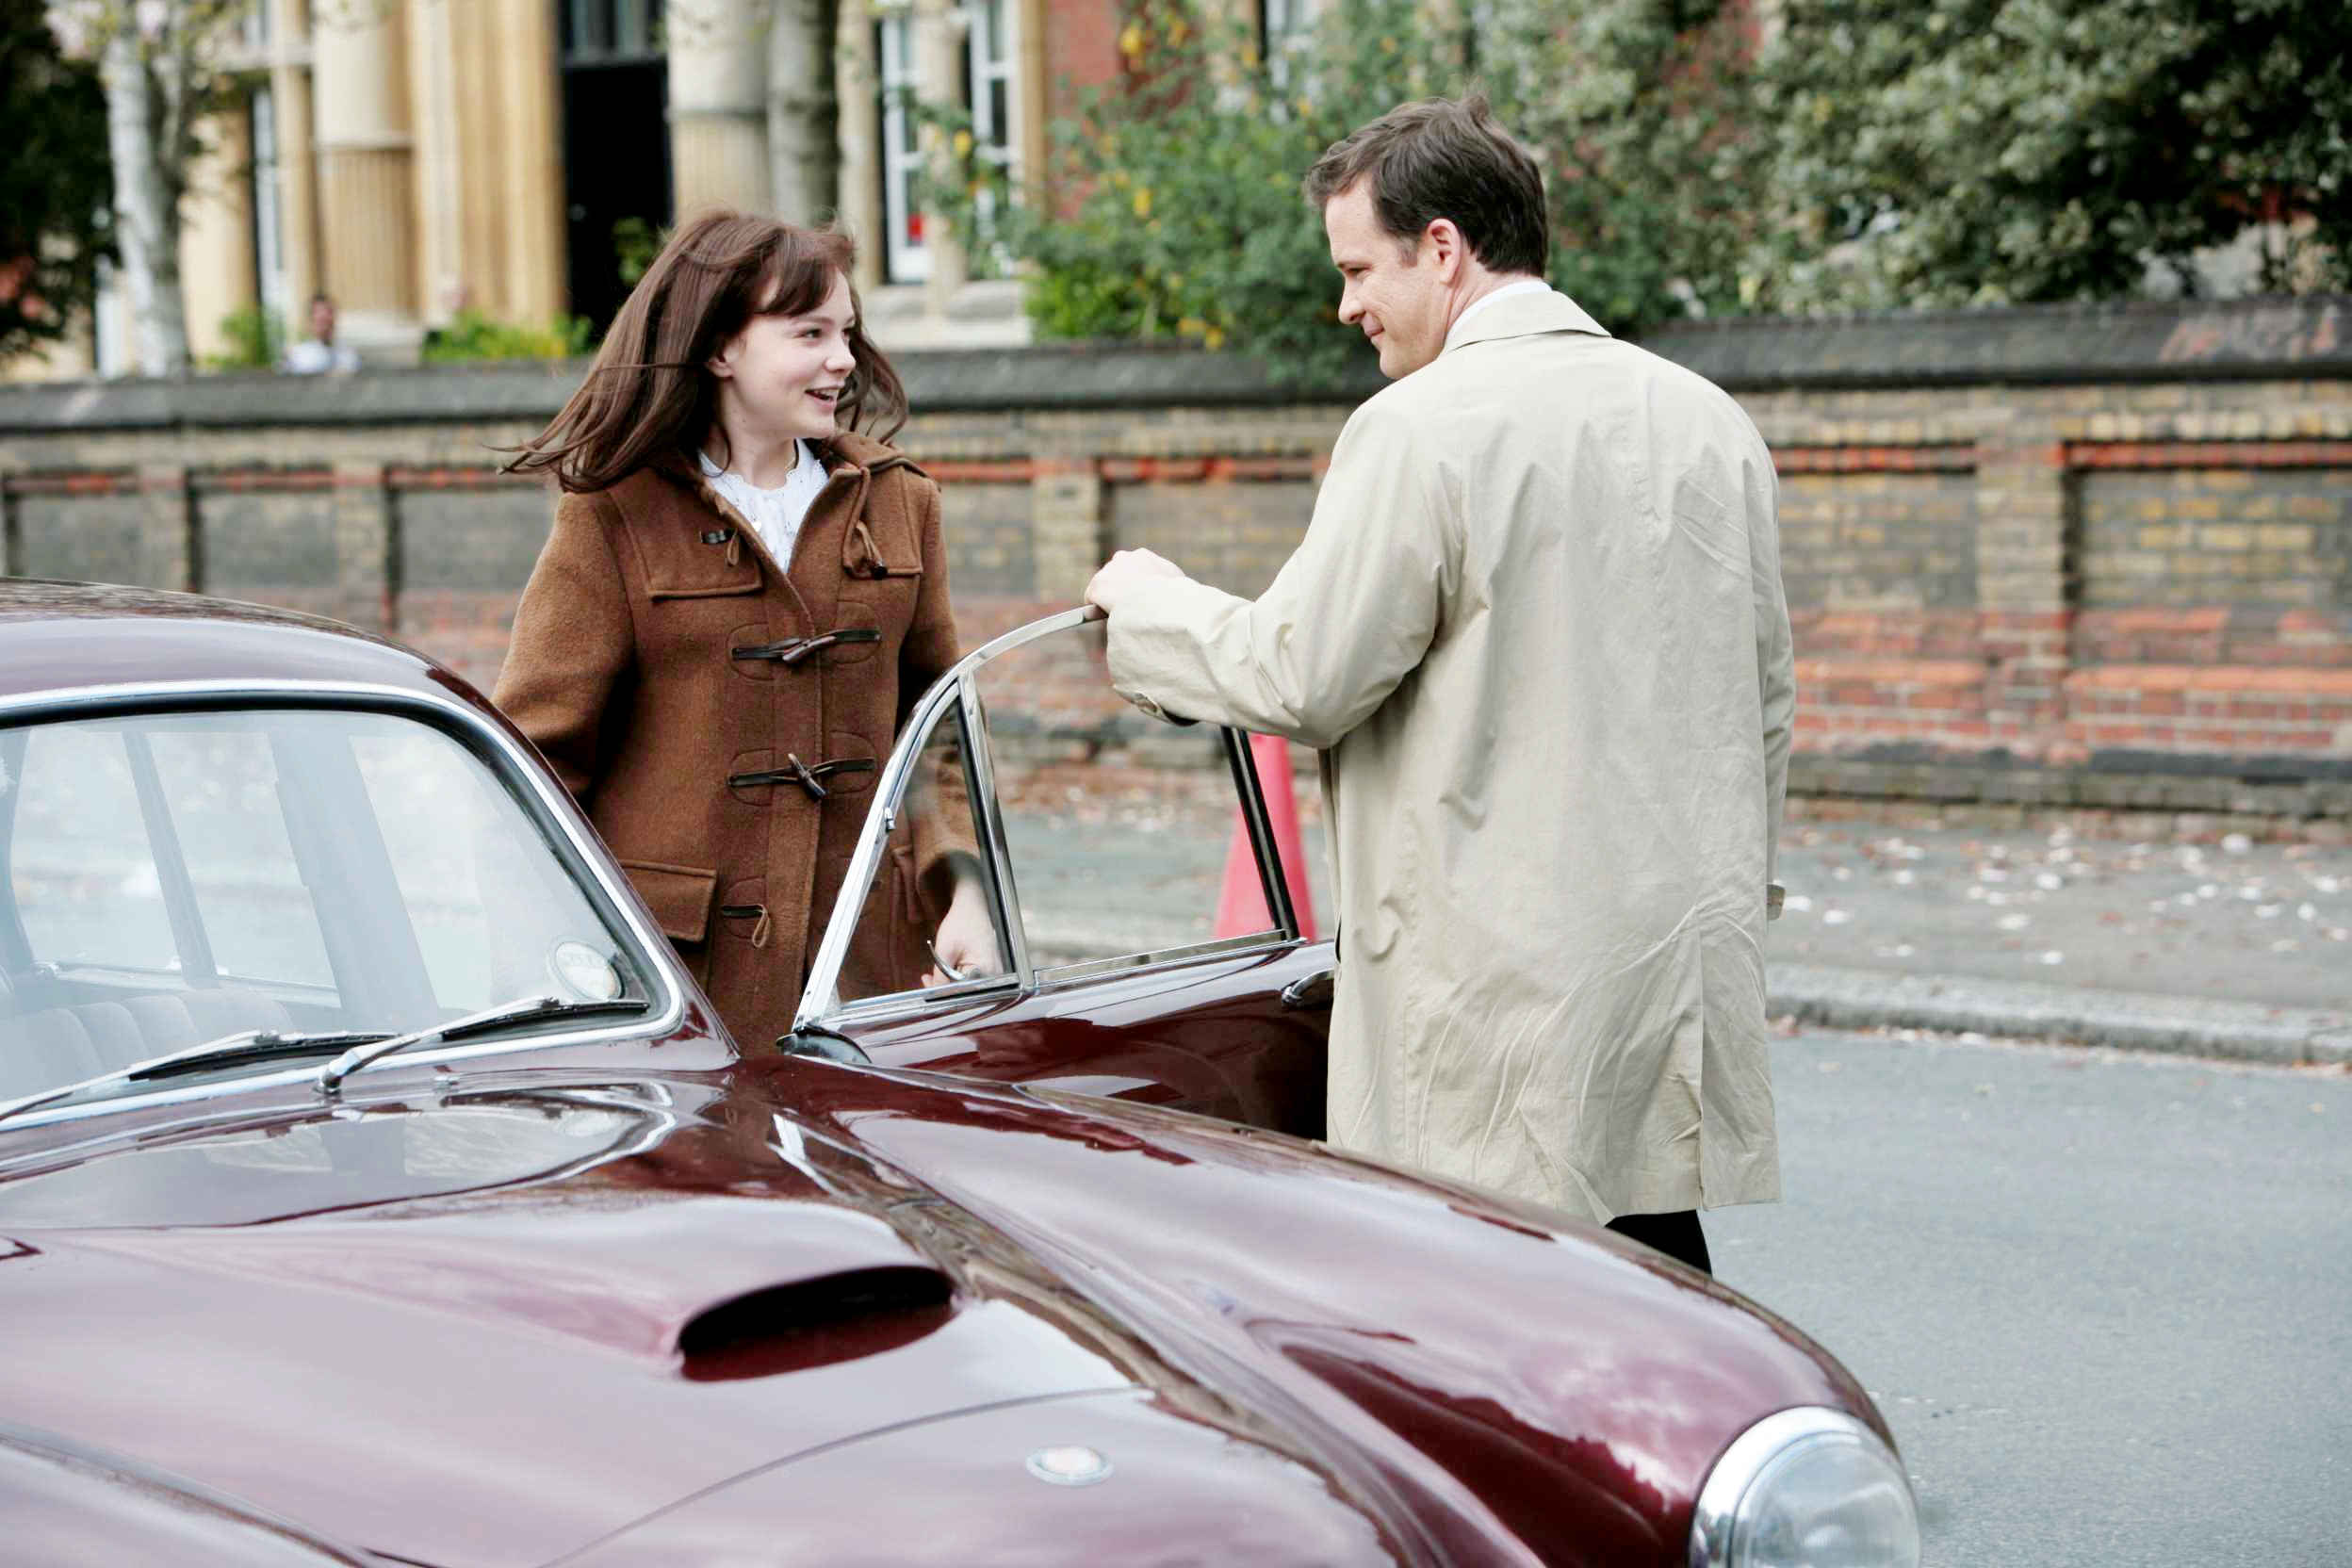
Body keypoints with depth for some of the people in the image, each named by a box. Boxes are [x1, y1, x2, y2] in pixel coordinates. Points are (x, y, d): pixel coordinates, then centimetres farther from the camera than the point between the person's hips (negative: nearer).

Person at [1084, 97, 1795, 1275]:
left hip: (1502, 991, -7)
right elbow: (1764, 700, 17)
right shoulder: (1710, 421, 11)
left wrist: (1146, 605, 8)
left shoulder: (1421, 429, -12)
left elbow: (1298, 680, -10)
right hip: (1683, 980, 7)